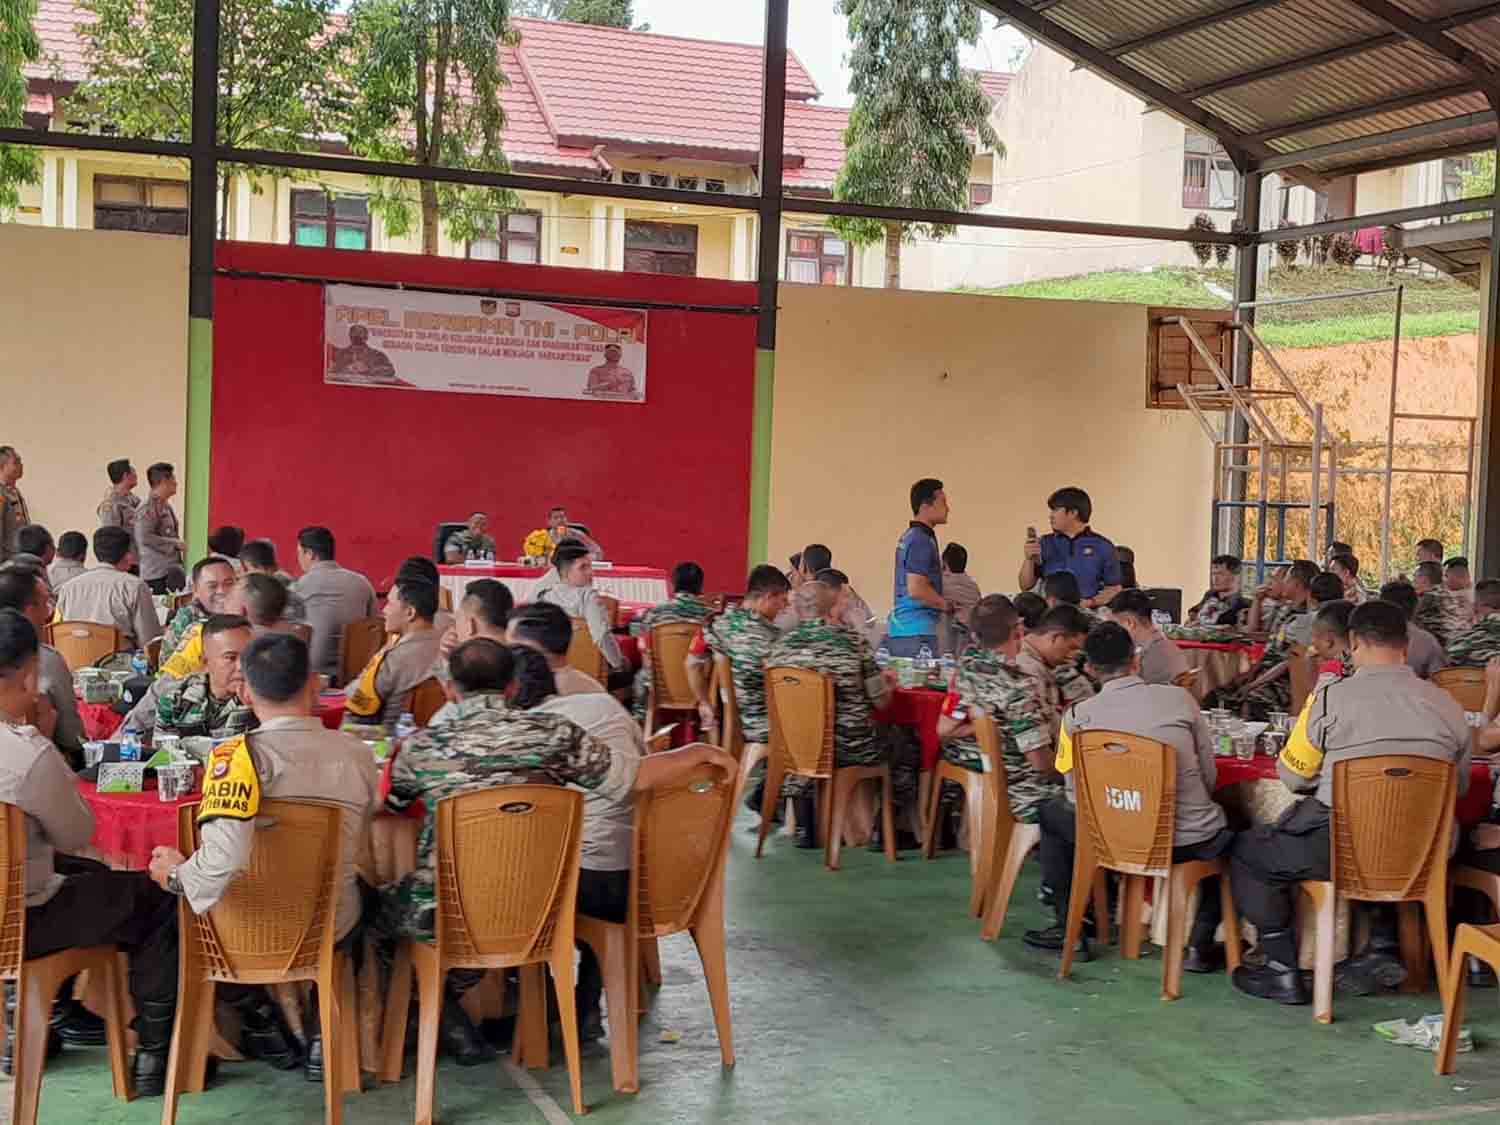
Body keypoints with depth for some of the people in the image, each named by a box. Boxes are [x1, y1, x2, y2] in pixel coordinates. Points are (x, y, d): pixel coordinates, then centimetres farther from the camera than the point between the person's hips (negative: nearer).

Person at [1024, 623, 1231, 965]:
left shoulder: (1077, 716, -6)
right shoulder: (1180, 698, -3)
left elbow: (1076, 795, 2)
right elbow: (1209, 777, 5)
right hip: (1192, 840, 0)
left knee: (1053, 812, 26)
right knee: (1227, 830, 33)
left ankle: (1069, 929, 27)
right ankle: (1200, 943, 22)